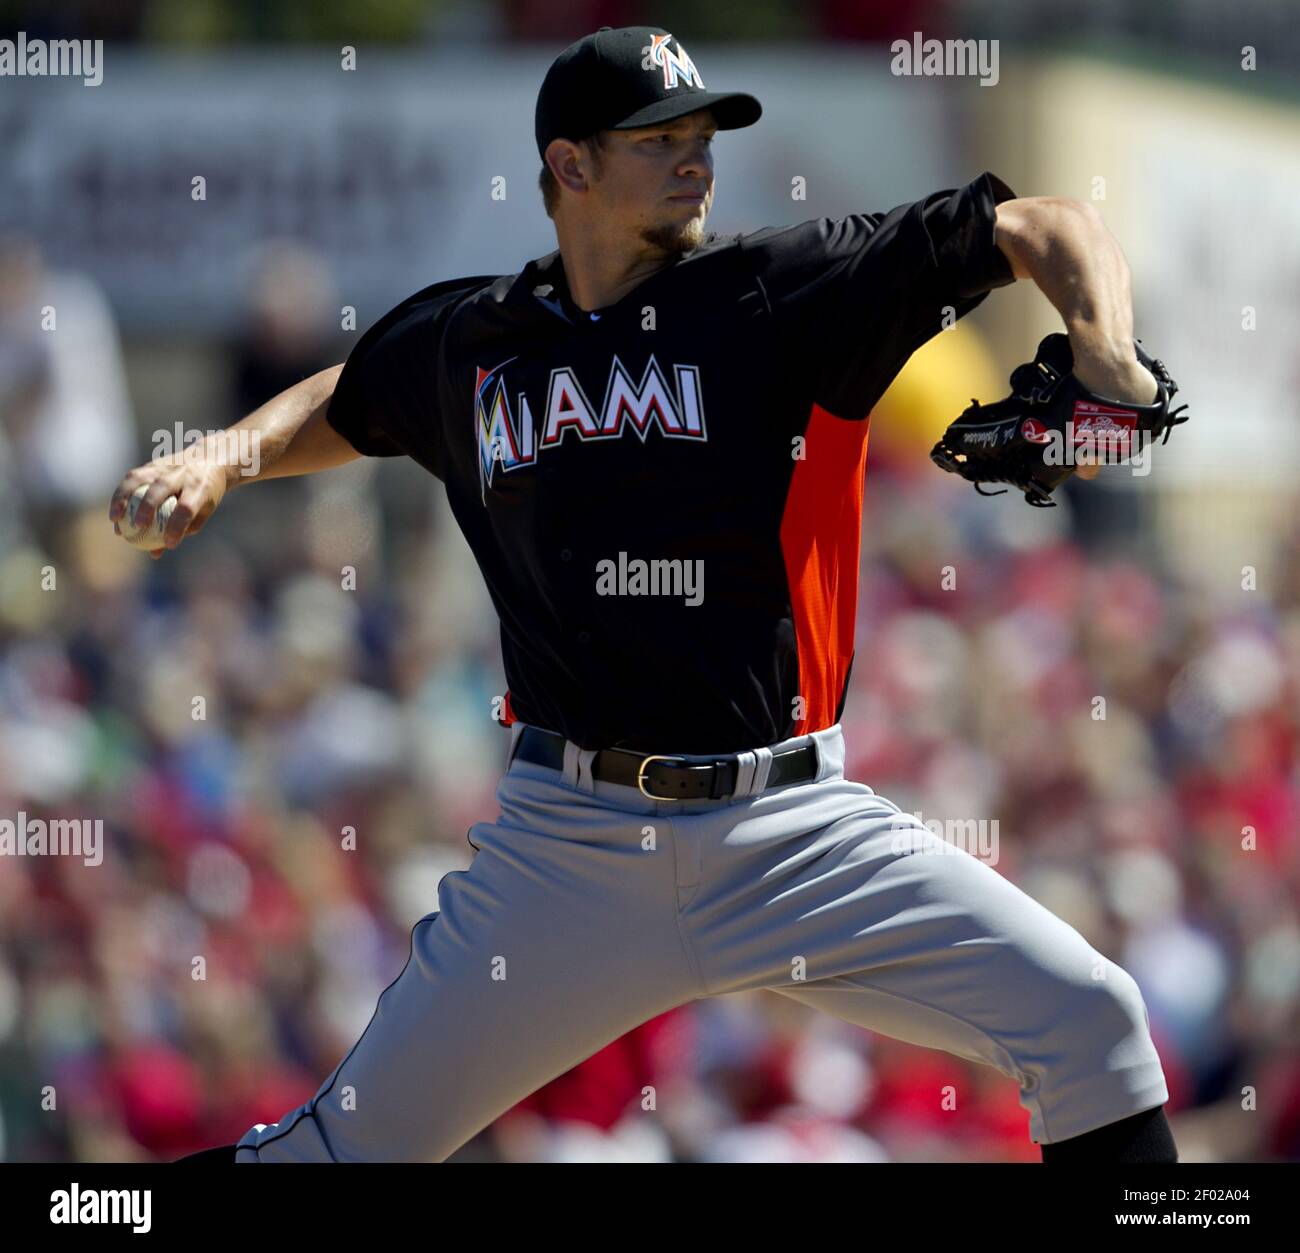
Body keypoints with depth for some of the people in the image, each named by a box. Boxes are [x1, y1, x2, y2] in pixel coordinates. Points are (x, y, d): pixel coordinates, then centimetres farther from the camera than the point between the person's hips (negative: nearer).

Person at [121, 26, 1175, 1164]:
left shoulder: (788, 293, 0)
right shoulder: (470, 341, 9)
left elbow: (1046, 228, -1)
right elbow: (344, 406, 31)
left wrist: (1104, 355, -20)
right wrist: (218, 462, 14)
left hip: (797, 824, -1)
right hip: (569, 843, 1)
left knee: (1086, 1018, -16)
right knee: (357, 1137, 3)